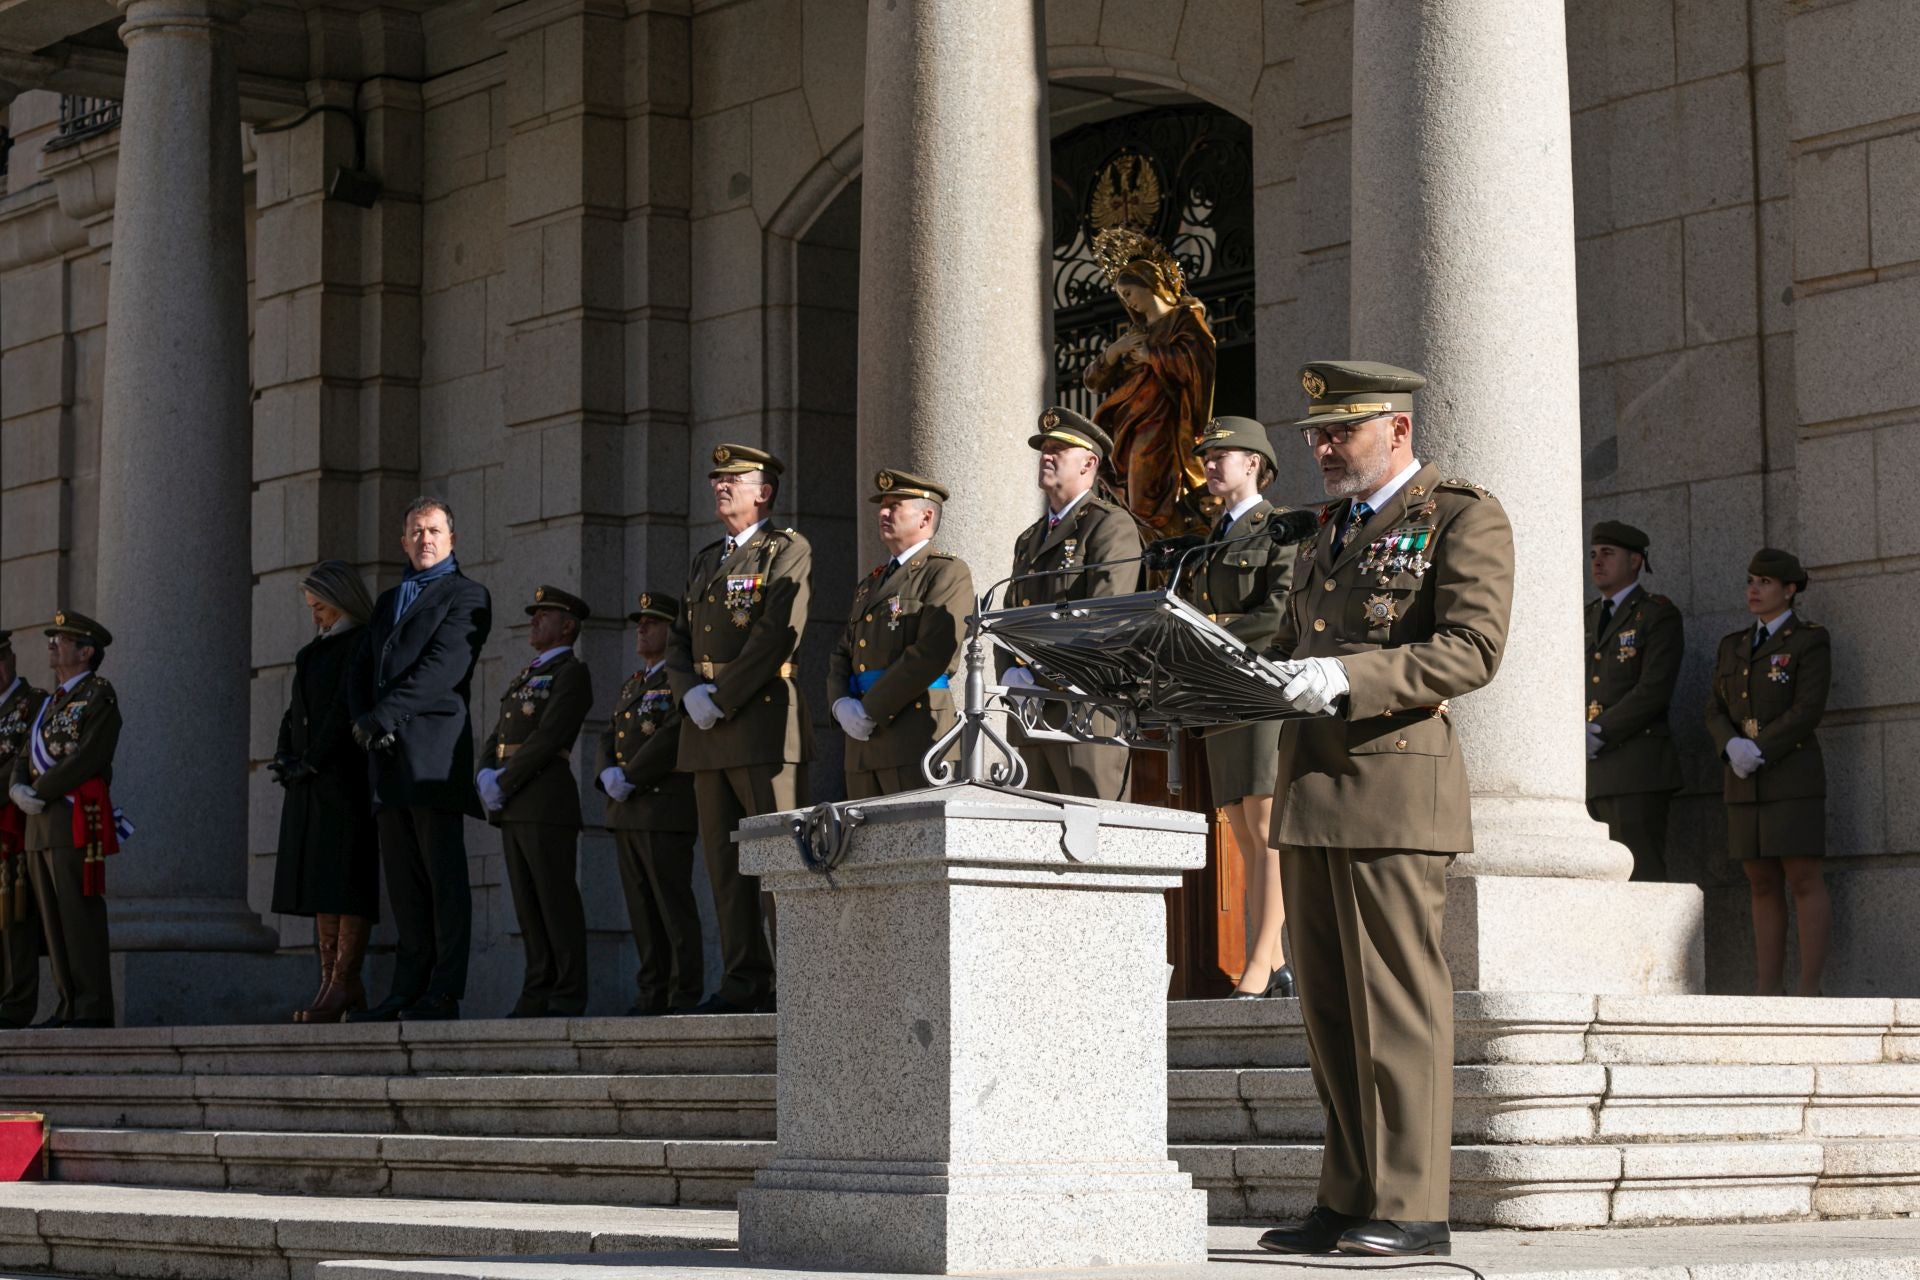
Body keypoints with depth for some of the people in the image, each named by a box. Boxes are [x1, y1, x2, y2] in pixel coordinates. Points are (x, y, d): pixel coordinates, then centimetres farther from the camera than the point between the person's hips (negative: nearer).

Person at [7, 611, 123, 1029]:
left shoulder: (99, 696, -3)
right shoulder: (50, 703, 23)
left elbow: (87, 757, -14)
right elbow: (25, 757, 19)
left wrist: (40, 792, -12)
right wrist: (18, 788, -3)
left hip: (77, 819, -8)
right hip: (40, 823, 8)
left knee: (81, 915, -10)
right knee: (54, 919, 6)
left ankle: (94, 1009, -11)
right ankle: (70, 1006, 8)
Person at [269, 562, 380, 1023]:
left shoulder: (362, 644, -5)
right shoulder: (314, 651, 22)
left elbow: (347, 708, -14)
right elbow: (295, 712, 21)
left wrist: (311, 760, -15)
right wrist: (284, 756, 4)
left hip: (347, 778, -9)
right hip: (310, 782, 9)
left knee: (347, 881, -10)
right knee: (319, 884, 4)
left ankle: (344, 984, -12)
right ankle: (332, 982, 4)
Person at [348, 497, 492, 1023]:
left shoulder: (466, 595, 2)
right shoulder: (388, 601, 25)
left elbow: (443, 668, -11)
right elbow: (365, 673, 21)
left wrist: (379, 716, -14)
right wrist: (363, 720, 0)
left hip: (433, 752, -7)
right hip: (389, 758, 7)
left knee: (444, 877, -7)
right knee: (403, 882, 6)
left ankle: (443, 995, -9)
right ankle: (408, 992, 7)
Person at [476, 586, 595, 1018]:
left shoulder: (571, 673, -3)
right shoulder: (523, 678, 25)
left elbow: (548, 737, -14)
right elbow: (496, 738, 19)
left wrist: (503, 783, -14)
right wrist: (485, 775, -1)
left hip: (546, 799, -8)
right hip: (511, 806, 8)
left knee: (557, 901, -8)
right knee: (527, 903, 7)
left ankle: (568, 998, -7)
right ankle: (538, 994, 9)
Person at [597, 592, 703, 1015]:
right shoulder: (632, 686, 23)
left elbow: (673, 735, -16)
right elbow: (608, 738, 19)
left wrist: (631, 778, -16)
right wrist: (608, 773, -2)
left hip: (665, 810, -8)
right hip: (626, 813, 8)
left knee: (673, 906, -9)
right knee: (641, 909, 8)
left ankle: (686, 993, -9)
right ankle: (652, 993, 10)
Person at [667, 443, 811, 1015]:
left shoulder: (788, 551, 0)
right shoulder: (706, 560, 23)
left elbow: (777, 635, -12)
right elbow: (678, 641, 19)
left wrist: (722, 700, -14)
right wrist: (691, 693, -2)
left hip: (763, 724, -8)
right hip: (706, 732, 8)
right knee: (725, 862, 5)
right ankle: (744, 982, 7)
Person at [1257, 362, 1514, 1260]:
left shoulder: (1463, 518, -1)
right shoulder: (1326, 534, 24)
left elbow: (1472, 647, -14)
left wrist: (1348, 678, -23)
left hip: (1395, 788, -8)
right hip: (1310, 788, 8)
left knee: (1396, 1000, -7)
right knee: (1330, 1009, 8)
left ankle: (1411, 1208, -4)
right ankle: (1346, 1202, 12)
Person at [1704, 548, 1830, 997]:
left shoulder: (1810, 641, -4)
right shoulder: (1734, 646, 15)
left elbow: (1808, 710, -14)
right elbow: (1717, 713, 8)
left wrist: (1760, 751, -19)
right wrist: (1733, 747, -13)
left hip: (1792, 775, -6)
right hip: (1745, 783, 6)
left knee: (1803, 880, -7)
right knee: (1763, 886, 5)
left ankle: (1809, 993, -7)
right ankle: (1766, 995, 6)